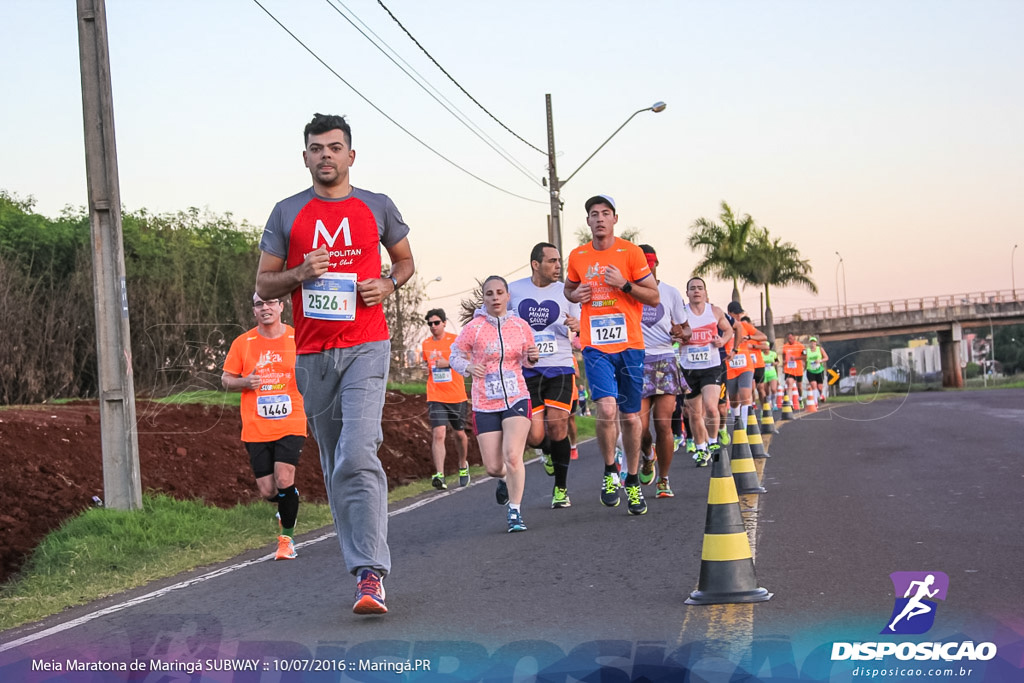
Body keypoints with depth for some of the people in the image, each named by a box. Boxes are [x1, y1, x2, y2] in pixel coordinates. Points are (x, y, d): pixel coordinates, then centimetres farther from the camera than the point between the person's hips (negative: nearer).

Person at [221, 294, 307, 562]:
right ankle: (287, 505, 38)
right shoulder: (242, 343, 3)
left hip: (291, 424, -1)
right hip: (256, 429, 2)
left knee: (284, 480, -17)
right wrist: (245, 382, -12)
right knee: (267, 491, 2)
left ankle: (286, 537, 2)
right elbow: (226, 379, 9)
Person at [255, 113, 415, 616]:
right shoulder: (287, 213, 8)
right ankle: (362, 564, 17)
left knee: (358, 457, -19)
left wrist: (388, 284, -1)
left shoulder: (377, 207, 8)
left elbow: (405, 259, 21)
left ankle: (371, 574, -22)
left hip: (365, 347, -3)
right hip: (312, 354, 3)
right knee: (334, 467, 7)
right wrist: (299, 274, -10)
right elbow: (263, 285, 10)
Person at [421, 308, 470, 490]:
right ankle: (439, 475, -23)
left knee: (459, 434, 13)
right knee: (438, 434, -15)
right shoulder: (426, 344, 8)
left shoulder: (456, 340, -2)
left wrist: (448, 363, -15)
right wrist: (427, 369, 6)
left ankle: (463, 466, 39)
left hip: (457, 397, -1)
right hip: (436, 398, 1)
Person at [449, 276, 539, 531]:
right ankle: (505, 479, 41)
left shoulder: (521, 326, 3)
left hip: (516, 400, 0)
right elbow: (455, 355, 3)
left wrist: (533, 358, -7)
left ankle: (515, 512, -5)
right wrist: (468, 367, -18)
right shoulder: (473, 328, -4)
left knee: (513, 456, -19)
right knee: (493, 467, 2)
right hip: (485, 406, 0)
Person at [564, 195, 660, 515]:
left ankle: (633, 481, 24)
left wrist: (624, 284, -15)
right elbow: (568, 289, 24)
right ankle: (610, 472, 3)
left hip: (629, 345, 0)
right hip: (595, 346, 0)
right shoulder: (577, 256, 6)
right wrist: (576, 294, 1)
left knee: (630, 416, 7)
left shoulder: (631, 252, -1)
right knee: (606, 409, -19)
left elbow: (654, 297, 0)